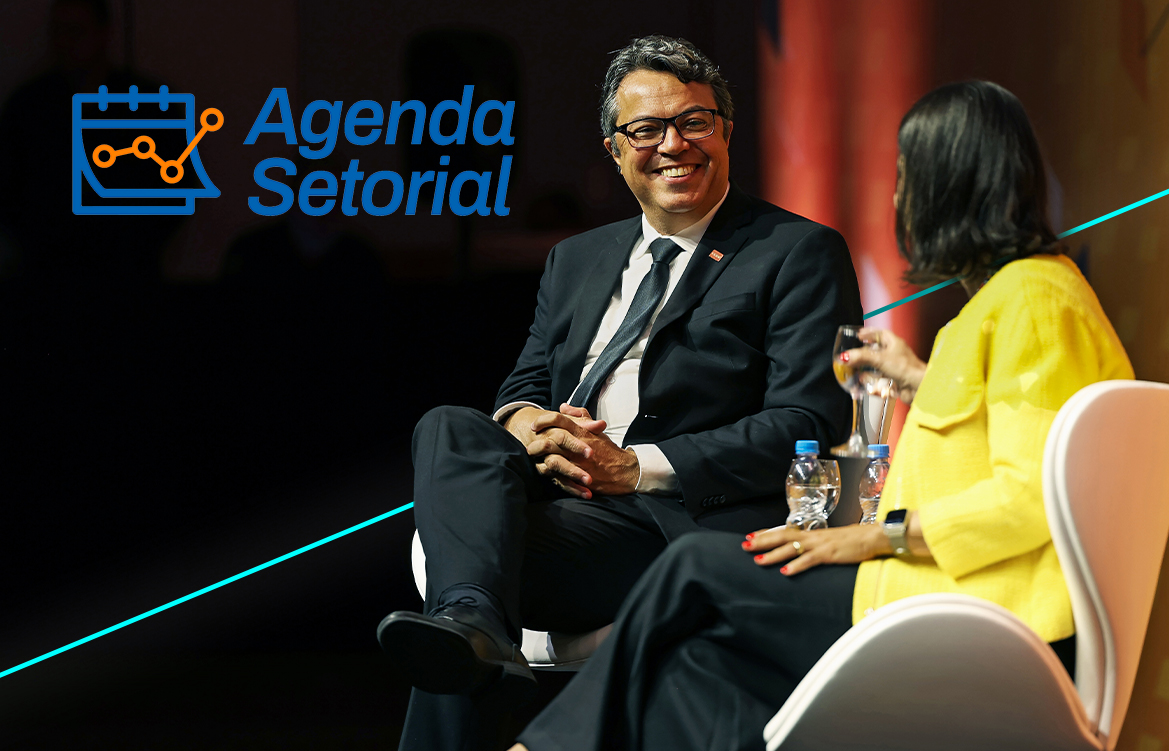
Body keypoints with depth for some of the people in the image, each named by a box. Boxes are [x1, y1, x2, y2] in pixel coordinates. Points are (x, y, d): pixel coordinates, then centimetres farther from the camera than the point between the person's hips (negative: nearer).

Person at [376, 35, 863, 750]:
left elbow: (810, 423, -6)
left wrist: (636, 467, -14)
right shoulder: (577, 259, 28)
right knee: (451, 427, -30)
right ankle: (474, 624, -52)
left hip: (681, 519, -6)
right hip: (555, 496, 6)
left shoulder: (799, 254, 5)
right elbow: (526, 383, 26)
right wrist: (526, 422, -4)